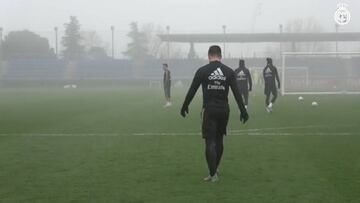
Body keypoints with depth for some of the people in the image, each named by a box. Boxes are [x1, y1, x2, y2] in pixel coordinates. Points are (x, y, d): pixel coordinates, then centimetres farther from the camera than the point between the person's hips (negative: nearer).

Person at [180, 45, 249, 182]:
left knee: (210, 142, -2)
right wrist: (243, 111, 3)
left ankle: (213, 174, -7)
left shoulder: (202, 71, -3)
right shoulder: (229, 71, 3)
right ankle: (215, 169, 27)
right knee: (219, 140, 18)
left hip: (209, 110, -3)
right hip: (224, 109, 3)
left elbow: (192, 91, 0)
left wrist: (184, 107, 12)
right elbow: (236, 93, 0)